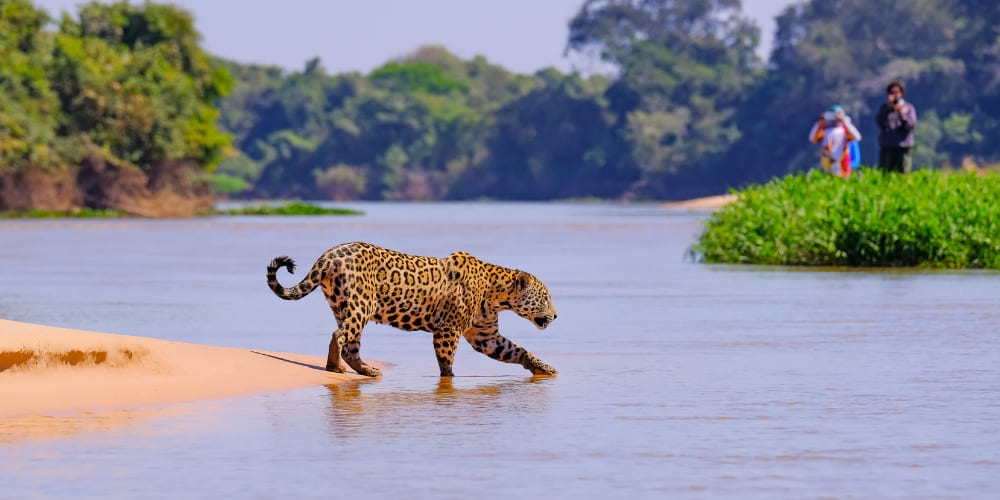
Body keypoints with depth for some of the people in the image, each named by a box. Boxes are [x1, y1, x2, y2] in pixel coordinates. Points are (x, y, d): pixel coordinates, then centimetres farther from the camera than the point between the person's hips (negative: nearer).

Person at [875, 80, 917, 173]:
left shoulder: (909, 108, 11)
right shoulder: (884, 107, 14)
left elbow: (911, 125, -1)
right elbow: (879, 122, -2)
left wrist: (901, 113, -13)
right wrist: (887, 107, -10)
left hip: (903, 147, 0)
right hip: (886, 147, 0)